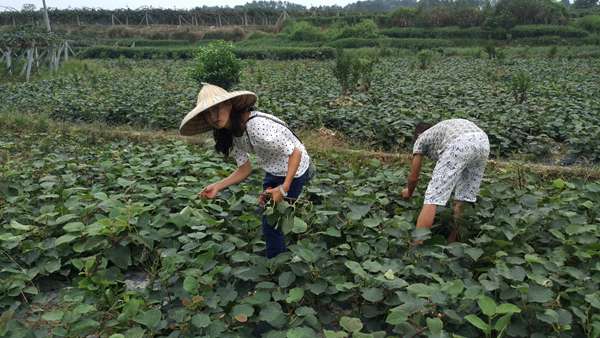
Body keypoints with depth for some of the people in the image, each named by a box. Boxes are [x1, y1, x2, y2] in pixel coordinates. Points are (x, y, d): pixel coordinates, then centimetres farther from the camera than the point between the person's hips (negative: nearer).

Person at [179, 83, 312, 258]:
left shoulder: (257, 126, -35)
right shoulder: (229, 135, -8)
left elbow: (296, 152, -29)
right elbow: (245, 169, -3)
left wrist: (284, 188, -28)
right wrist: (218, 186, -15)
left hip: (293, 171, -8)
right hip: (273, 171, 8)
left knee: (272, 223, 1)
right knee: (267, 216, 20)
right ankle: (281, 257, 44)